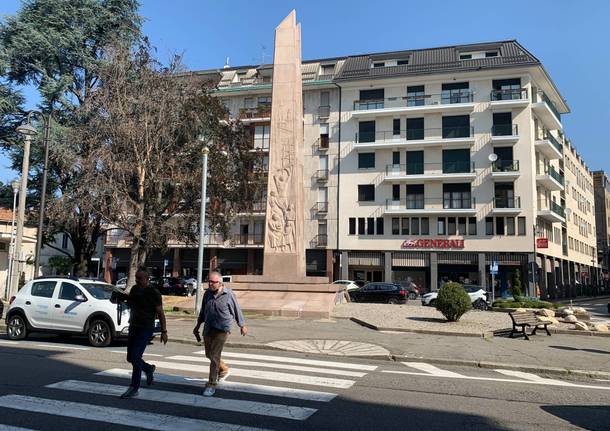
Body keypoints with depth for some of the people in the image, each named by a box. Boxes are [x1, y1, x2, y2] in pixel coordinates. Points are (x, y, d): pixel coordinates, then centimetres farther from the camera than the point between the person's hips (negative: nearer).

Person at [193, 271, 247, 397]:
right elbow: (203, 311, 16)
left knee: (214, 356, -12)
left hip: (222, 329, -7)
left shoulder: (228, 294, -13)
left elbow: (237, 310, -2)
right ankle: (224, 370, 43)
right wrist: (198, 326, 20)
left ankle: (212, 385, -2)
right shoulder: (207, 293, 3)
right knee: (209, 354, 18)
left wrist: (242, 326, 6)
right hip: (208, 328, 7)